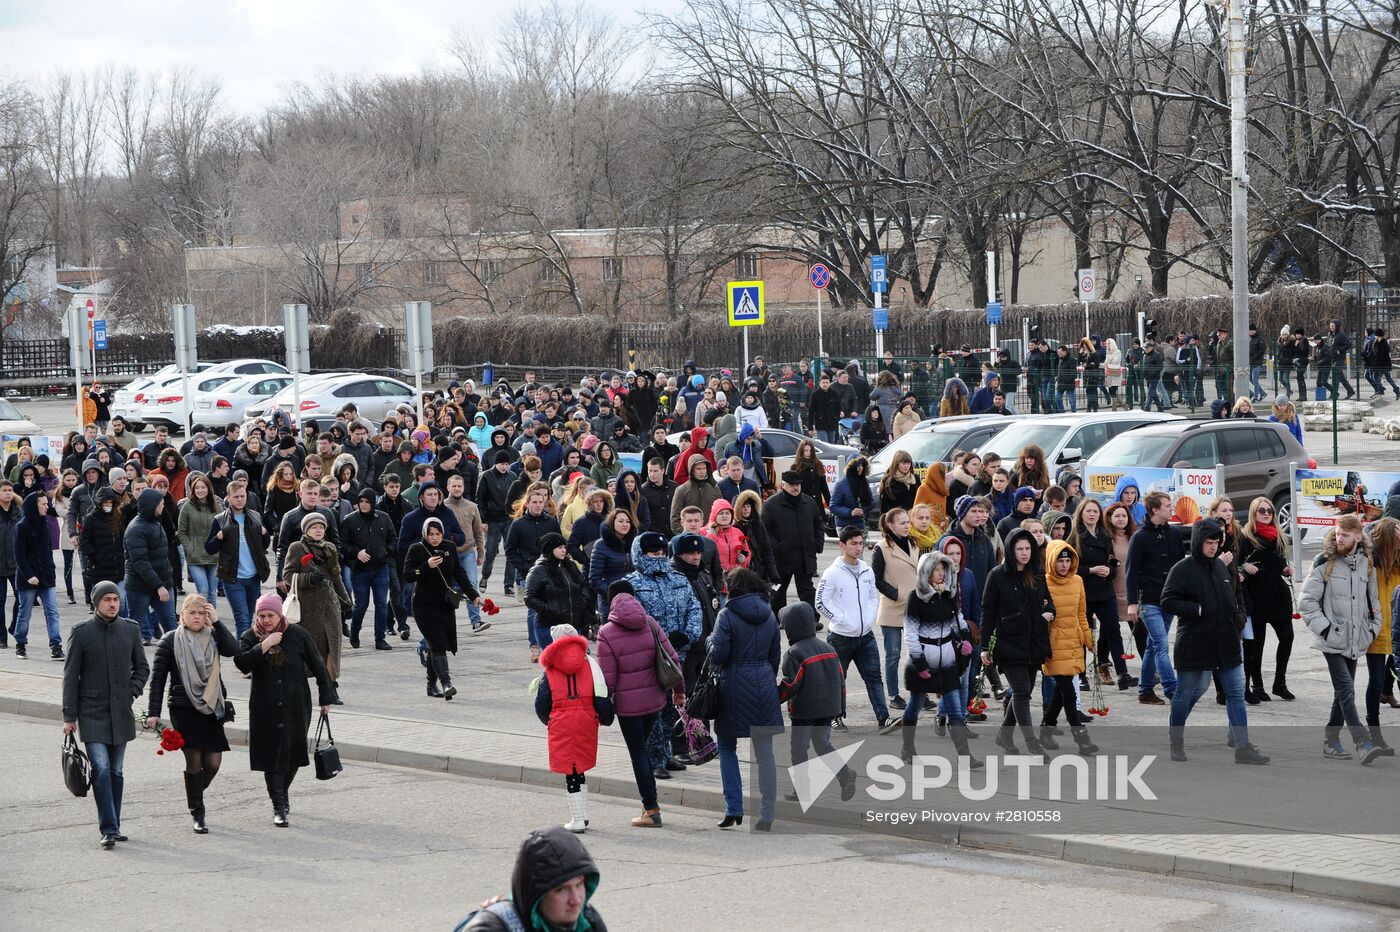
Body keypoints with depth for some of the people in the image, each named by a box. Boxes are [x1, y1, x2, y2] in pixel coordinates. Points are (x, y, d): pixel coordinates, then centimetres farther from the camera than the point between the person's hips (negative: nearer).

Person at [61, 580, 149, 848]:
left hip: (121, 713, 4)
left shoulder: (130, 629, 5)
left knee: (116, 772, 9)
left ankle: (113, 827, 18)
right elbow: (71, 676, -1)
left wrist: (132, 691, -2)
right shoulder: (81, 632, -4)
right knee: (101, 769, -14)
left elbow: (142, 666, 16)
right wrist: (69, 716, -4)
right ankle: (109, 829, -12)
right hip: (92, 713, -4)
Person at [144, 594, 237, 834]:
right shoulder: (170, 641, 0)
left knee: (213, 763, 0)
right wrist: (153, 712, -5)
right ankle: (197, 816, 5)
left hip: (212, 708, 3)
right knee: (194, 762, -4)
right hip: (184, 709, -3)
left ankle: (195, 795, 30)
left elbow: (232, 649, -13)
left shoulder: (212, 637, 8)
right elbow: (157, 677, 0)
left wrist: (216, 622, -13)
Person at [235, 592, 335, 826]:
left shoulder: (297, 635, -3)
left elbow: (318, 666, 4)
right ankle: (279, 807, 4)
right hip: (265, 709, -1)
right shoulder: (250, 637, -1)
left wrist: (325, 698, 6)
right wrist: (264, 646, -23)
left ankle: (282, 795, 33)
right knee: (272, 757, -4)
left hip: (296, 707, 1)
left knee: (293, 756, 7)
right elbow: (242, 663, -18)